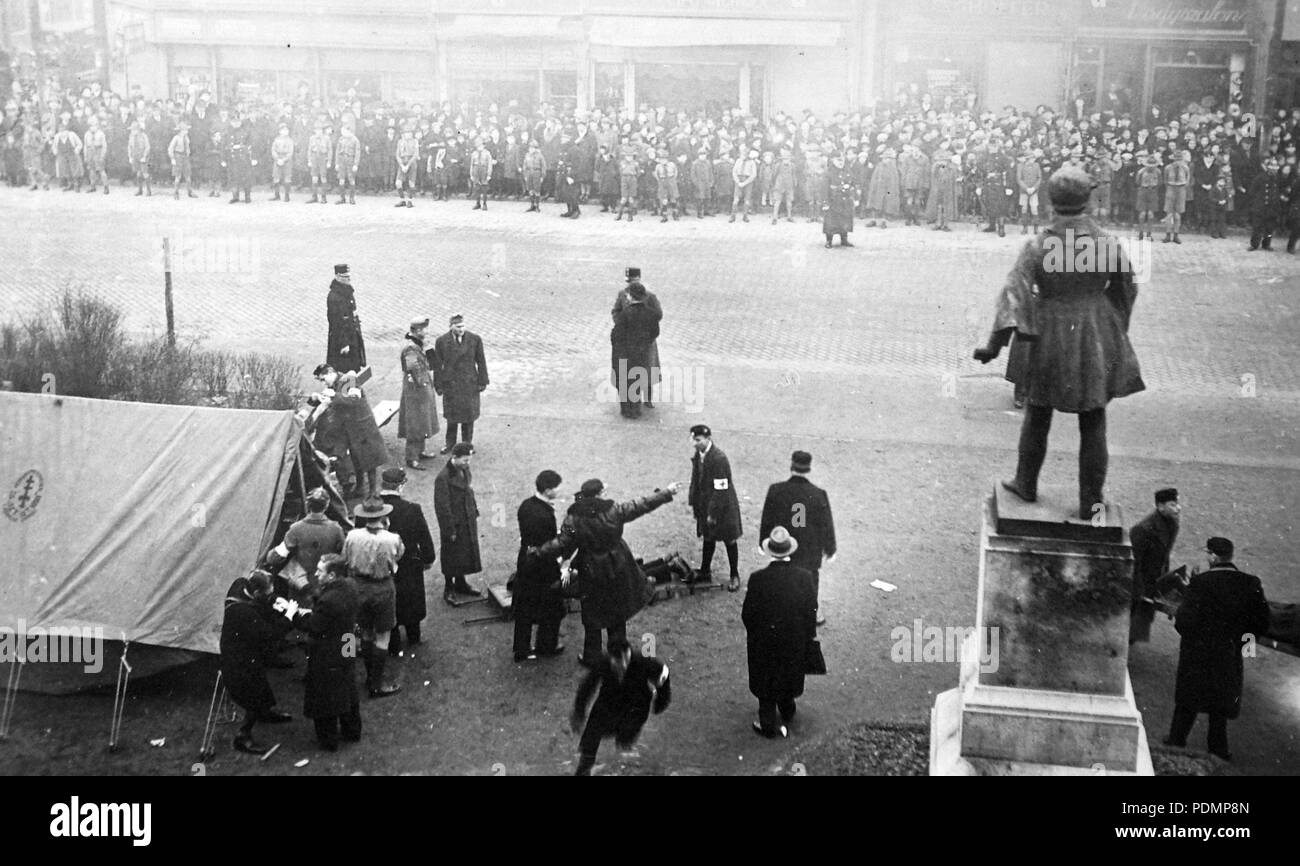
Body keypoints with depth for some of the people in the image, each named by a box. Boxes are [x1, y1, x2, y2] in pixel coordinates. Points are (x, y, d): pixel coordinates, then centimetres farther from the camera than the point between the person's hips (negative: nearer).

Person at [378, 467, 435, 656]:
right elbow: (424, 539, -14)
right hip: (409, 566, -1)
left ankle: (393, 645, 27)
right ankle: (413, 637, 42)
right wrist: (428, 559, 4)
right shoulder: (412, 509, -24)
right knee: (411, 601, 23)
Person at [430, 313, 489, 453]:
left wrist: (482, 382, -2)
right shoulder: (441, 341, -9)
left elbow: (481, 362, -2)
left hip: (470, 383, 0)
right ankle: (450, 443, 26)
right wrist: (438, 385, -1)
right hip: (450, 383, 0)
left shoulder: (475, 339, -9)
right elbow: (438, 365, -2)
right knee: (451, 414, 9)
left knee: (469, 413, 9)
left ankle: (467, 442, 26)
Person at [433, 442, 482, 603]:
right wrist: (450, 530, -18)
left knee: (466, 553, 19)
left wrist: (475, 512, 11)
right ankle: (449, 589, 25)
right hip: (453, 525, -7)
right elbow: (442, 507, -21)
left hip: (468, 523, 7)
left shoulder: (465, 470, 0)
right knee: (451, 558, 8)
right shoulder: (443, 478, -24)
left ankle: (460, 584, 37)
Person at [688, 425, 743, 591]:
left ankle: (734, 576, 22)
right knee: (708, 539, 20)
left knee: (729, 541, 8)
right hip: (704, 505, 7)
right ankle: (705, 572, 34)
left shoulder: (719, 459, -27)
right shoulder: (697, 455, -2)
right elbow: (695, 481, 9)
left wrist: (713, 513, -21)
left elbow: (720, 489, -25)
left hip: (723, 507, -7)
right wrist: (693, 503, 6)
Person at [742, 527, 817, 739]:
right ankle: (787, 714, 49)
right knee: (788, 678, 27)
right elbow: (811, 612, -9)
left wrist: (753, 633, 6)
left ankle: (769, 726, 29)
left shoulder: (758, 579, -24)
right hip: (795, 642, 2)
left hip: (764, 643, -2)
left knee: (766, 681, 18)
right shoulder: (804, 577, -18)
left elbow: (747, 614, -15)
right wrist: (808, 635, 8)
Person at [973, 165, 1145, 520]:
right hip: (1097, 341, 1)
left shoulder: (1037, 247, -14)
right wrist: (1115, 328, 25)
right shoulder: (1109, 245, -9)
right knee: (1093, 424, 10)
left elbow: (1014, 292, -21)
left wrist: (996, 344, -22)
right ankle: (1090, 502, 15)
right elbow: (1125, 288, 6)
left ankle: (1027, 484, 34)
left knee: (1038, 415, 19)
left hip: (1050, 340, -1)